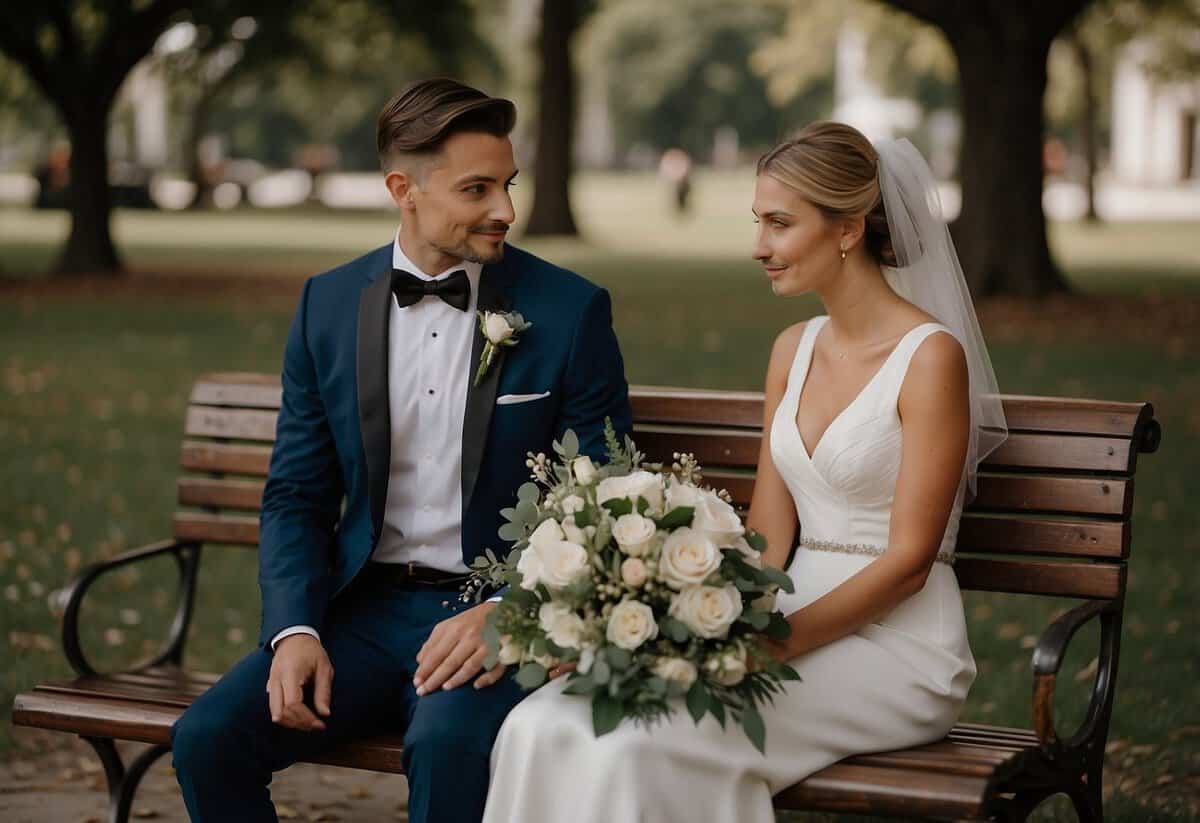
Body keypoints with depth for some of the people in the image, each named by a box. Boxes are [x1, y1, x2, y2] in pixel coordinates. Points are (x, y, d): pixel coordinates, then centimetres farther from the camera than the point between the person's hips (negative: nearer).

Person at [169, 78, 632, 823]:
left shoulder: (571, 311, -3)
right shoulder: (327, 306, 6)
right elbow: (297, 496, 10)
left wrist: (506, 613, -18)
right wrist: (295, 630, -8)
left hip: (501, 615, -3)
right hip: (367, 608, 4)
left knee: (451, 742, -35)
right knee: (207, 736, -18)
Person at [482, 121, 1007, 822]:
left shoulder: (931, 355, -10)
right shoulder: (794, 350, 13)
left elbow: (907, 560, -13)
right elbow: (769, 532, 10)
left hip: (898, 649, -6)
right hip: (801, 623, 6)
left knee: (641, 748, -30)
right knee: (542, 729, -19)